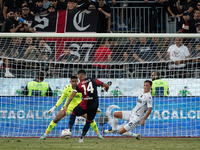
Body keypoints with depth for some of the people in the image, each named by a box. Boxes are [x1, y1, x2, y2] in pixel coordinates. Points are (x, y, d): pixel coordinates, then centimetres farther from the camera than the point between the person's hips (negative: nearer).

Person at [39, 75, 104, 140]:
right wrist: (54, 107, -5)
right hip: (68, 106, 0)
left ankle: (98, 134, 13)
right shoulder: (67, 88, -15)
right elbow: (61, 98, -2)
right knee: (56, 119, -13)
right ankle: (45, 134, 1)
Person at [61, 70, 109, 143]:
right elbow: (107, 86, 7)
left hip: (84, 105, -2)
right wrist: (106, 89, 31)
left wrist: (66, 106, -10)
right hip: (94, 105, 2)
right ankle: (81, 138, 18)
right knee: (89, 121, 21)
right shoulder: (94, 80, 5)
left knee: (73, 113, 24)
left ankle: (69, 130, 11)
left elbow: (72, 96, -7)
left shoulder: (79, 85, 2)